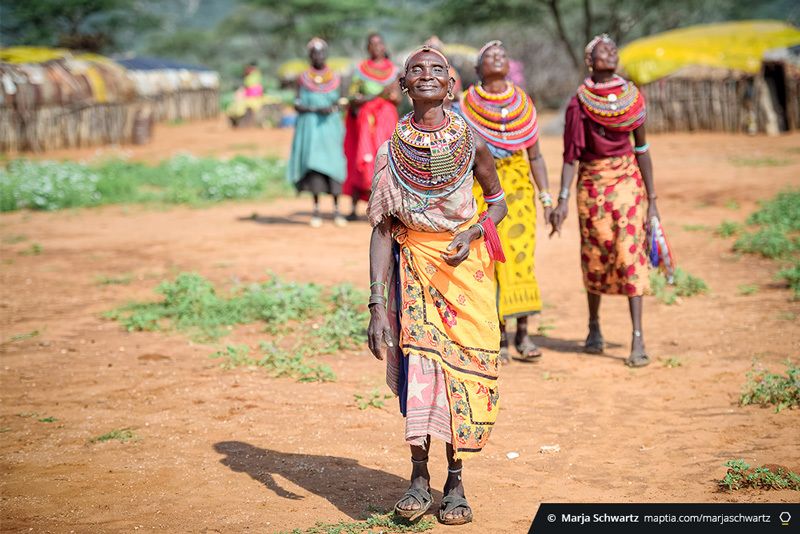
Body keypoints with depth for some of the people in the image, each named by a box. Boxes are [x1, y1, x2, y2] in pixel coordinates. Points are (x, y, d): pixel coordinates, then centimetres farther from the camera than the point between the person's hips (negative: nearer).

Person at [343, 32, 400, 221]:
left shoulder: (393, 70, 12)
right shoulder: (361, 70, 4)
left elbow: (398, 99, 13)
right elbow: (352, 98, -4)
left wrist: (393, 97, -10)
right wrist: (377, 95, -15)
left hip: (387, 119, 2)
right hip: (366, 119, -2)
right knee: (362, 161, -9)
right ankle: (354, 208, -4)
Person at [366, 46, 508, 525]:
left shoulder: (471, 143, -5)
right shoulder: (392, 150, -6)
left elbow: (498, 199, 9)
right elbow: (382, 230, -6)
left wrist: (473, 233, -13)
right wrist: (377, 306, -13)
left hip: (466, 266, 1)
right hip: (413, 266, 0)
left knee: (463, 368, 1)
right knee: (419, 363, -7)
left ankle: (456, 481, 15)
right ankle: (420, 477, 9)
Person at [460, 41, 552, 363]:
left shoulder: (522, 103, 8)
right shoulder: (466, 104, 1)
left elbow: (534, 155, 10)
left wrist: (546, 195, 3)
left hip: (517, 183, 2)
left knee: (521, 257, -4)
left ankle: (523, 334, 4)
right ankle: (499, 338, 6)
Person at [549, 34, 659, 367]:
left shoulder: (632, 97, 2)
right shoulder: (579, 103, -3)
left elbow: (641, 149, 7)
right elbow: (570, 155, -2)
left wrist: (651, 199, 5)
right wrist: (562, 199, -11)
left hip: (627, 180, 0)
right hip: (591, 181, 0)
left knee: (630, 253, -8)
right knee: (594, 256, 8)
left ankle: (638, 339, -9)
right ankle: (594, 327, 28)